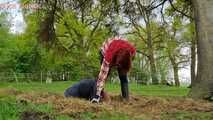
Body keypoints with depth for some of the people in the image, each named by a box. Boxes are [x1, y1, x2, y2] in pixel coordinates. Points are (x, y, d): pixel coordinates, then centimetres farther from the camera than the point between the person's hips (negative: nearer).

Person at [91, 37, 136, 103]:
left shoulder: (132, 51, -37)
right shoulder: (110, 54, -46)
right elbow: (103, 74, -48)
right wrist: (98, 94, -52)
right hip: (105, 51, -2)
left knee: (123, 77, -9)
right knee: (104, 72, -19)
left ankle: (126, 99, -5)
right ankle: (97, 95, -15)